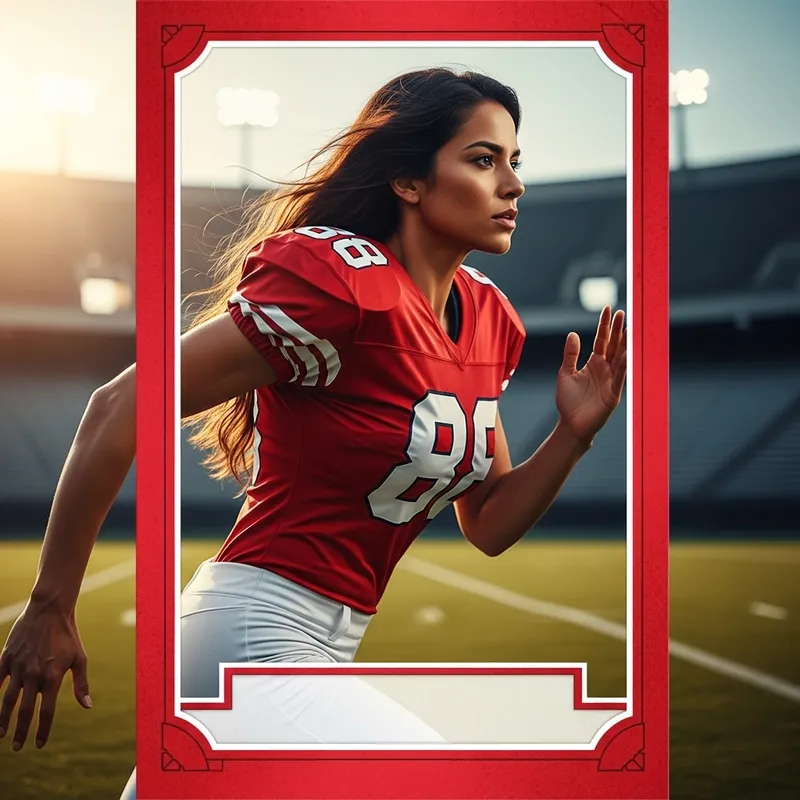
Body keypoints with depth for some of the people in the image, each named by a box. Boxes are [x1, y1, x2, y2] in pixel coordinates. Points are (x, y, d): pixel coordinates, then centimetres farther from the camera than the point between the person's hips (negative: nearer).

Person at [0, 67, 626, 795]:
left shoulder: (491, 318, 6)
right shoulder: (340, 279, -19)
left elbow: (488, 526, 13)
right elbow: (121, 410, -19)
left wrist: (574, 434, -5)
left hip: (319, 648, 9)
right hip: (255, 636, -9)